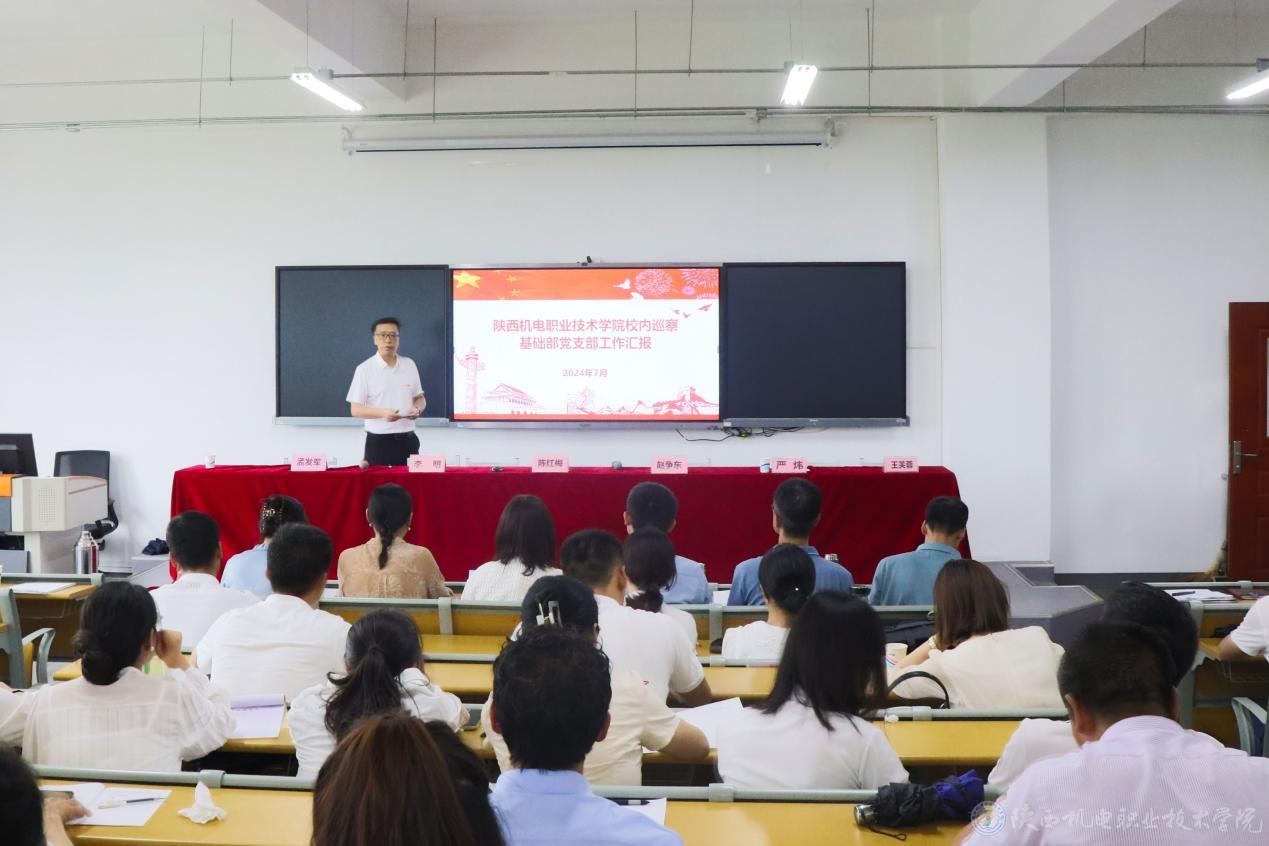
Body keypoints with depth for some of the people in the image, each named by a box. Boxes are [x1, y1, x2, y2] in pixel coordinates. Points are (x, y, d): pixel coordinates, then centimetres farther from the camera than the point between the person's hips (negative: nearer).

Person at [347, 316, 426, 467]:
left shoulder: (409, 365, 8)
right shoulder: (365, 369, -4)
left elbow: (419, 397, 17)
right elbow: (355, 409, -6)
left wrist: (417, 408, -7)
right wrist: (383, 413, -22)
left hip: (407, 440, 4)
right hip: (378, 441, -4)